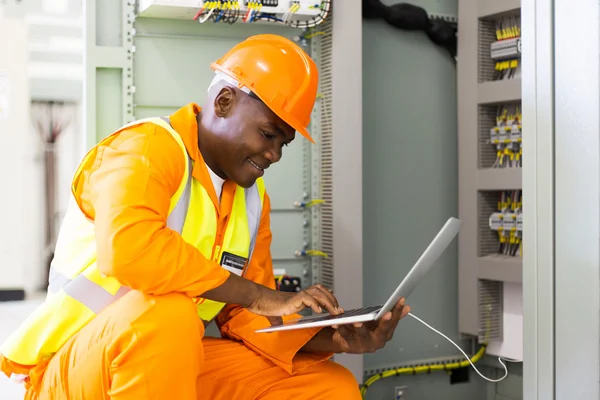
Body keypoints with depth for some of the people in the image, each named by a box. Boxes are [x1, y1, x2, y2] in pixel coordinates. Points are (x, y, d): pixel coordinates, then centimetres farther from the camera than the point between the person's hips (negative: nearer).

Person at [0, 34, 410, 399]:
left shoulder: (253, 199, 7)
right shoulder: (148, 146, -15)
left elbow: (245, 316, 4)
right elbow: (127, 248, -35)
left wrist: (336, 338, -14)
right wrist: (262, 296, -29)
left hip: (173, 360, 7)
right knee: (168, 313, -38)